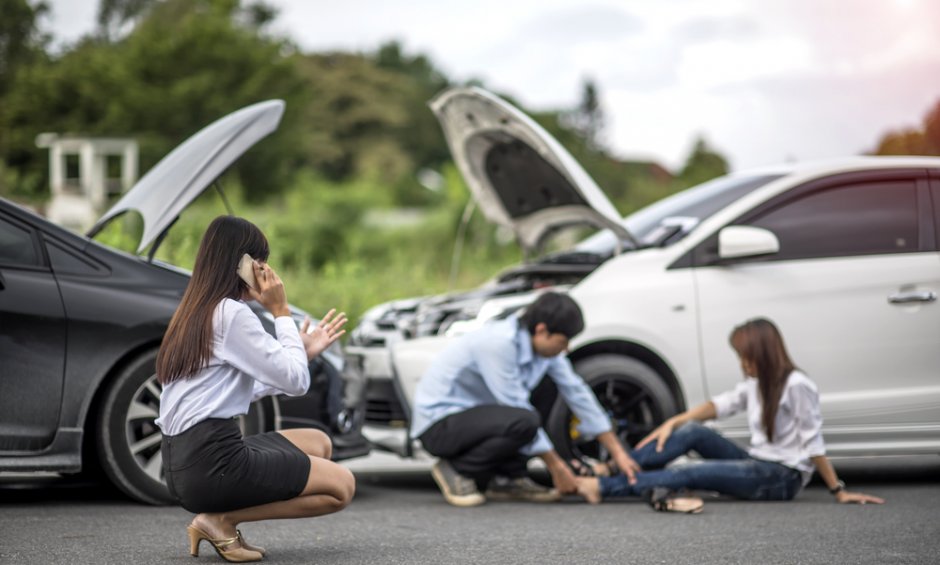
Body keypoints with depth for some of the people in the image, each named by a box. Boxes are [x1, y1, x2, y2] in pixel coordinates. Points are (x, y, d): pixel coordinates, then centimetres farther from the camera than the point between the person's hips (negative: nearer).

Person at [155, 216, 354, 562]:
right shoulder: (231, 313, -12)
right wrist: (280, 311, -2)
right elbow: (296, 381, -10)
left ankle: (219, 518, 6)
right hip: (213, 463, -9)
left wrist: (303, 351, 20)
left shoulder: (196, 313, 16)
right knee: (341, 486, 0)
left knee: (318, 443, 21)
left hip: (181, 462, 9)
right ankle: (221, 520, -5)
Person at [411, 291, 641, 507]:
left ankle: (508, 479, 1)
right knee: (523, 422, -30)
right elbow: (517, 408, -23)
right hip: (438, 423, -9)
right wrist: (556, 465, -16)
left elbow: (577, 392, 4)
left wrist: (617, 452, 4)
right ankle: (456, 470, -9)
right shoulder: (499, 343, -26)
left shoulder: (543, 345, -1)